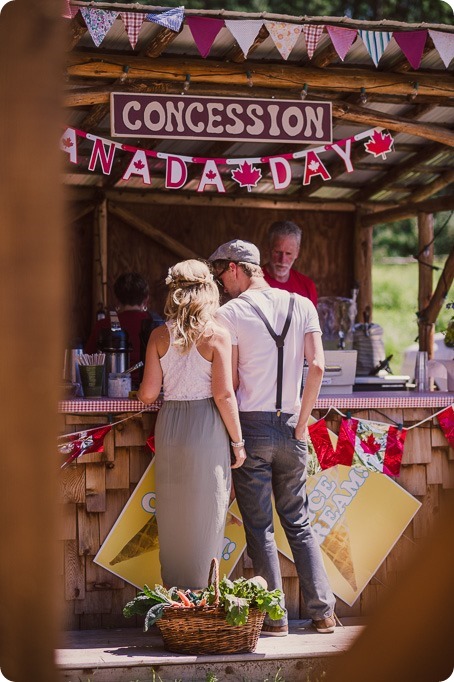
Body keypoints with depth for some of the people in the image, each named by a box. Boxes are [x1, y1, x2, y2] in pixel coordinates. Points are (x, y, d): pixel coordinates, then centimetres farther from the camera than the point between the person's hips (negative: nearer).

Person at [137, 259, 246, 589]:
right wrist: (237, 441, -3)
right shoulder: (216, 335, -8)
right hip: (207, 428, -3)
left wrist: (140, 392, 23)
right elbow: (224, 394, -12)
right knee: (206, 516, 5)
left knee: (173, 516, 12)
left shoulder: (160, 336, 1)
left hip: (169, 426, 3)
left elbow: (148, 394, 0)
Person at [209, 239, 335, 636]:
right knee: (299, 524, 13)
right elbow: (318, 367, -3)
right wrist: (301, 423, 2)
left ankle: (275, 617, 4)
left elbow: (229, 383, -7)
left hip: (251, 425, -4)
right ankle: (323, 612, 9)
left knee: (259, 527, 4)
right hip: (290, 425, 4)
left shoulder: (230, 313, -6)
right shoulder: (302, 306, 5)